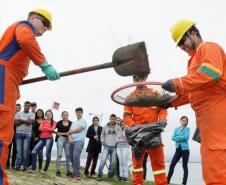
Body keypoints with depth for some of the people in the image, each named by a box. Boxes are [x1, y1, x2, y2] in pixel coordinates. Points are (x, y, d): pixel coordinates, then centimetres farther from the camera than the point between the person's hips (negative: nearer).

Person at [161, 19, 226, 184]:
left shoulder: (209, 48, 0)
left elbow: (211, 73, -21)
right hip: (207, 115, 10)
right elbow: (193, 92, 29)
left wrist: (178, 84, -22)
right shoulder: (195, 58, 29)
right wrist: (171, 102, 18)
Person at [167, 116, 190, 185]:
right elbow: (173, 138, -1)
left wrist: (177, 137, -9)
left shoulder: (187, 129, 3)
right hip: (178, 149, 3)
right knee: (172, 165, -2)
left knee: (185, 166, 1)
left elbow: (186, 136, -15)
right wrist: (181, 138, -13)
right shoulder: (176, 129, 12)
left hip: (185, 149, -3)